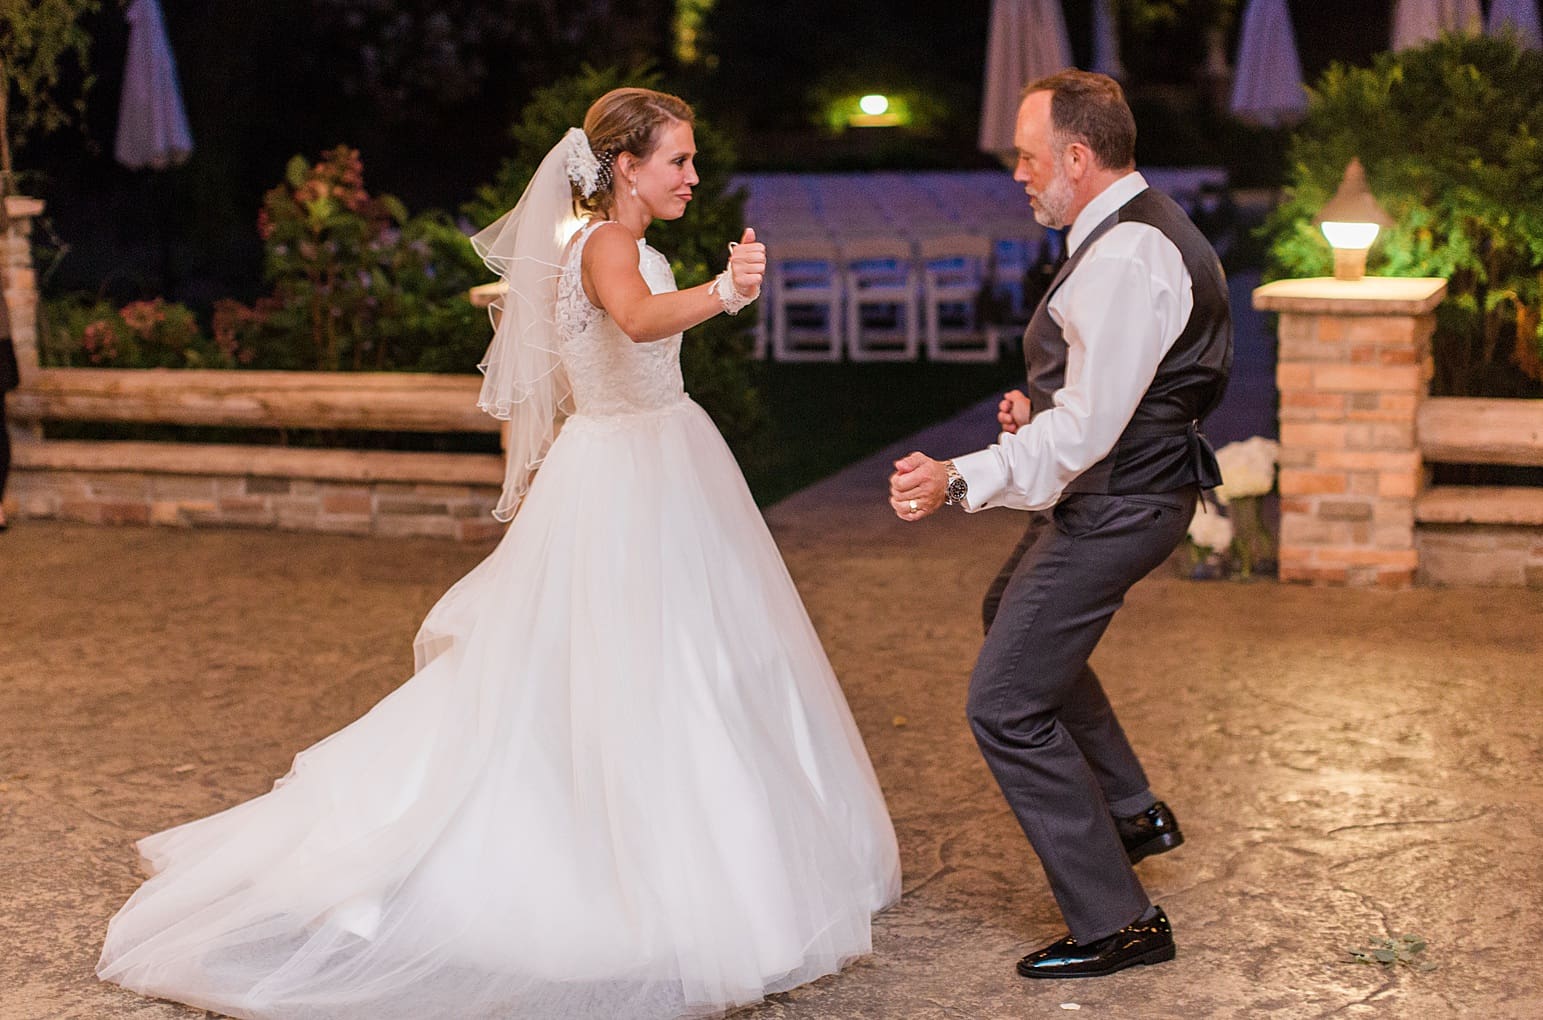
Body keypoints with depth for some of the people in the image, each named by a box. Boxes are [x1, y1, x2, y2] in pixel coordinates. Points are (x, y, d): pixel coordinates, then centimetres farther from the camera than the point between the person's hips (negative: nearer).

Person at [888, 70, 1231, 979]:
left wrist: (960, 481, -36)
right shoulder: (1139, 226, 8)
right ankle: (1131, 811, 37)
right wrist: (1043, 404, 6)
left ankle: (1117, 921, 4)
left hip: (1116, 504, -11)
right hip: (1124, 487, 11)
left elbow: (1084, 430, -30)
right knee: (1013, 614, 31)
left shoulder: (1124, 260, -26)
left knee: (1007, 705, -6)